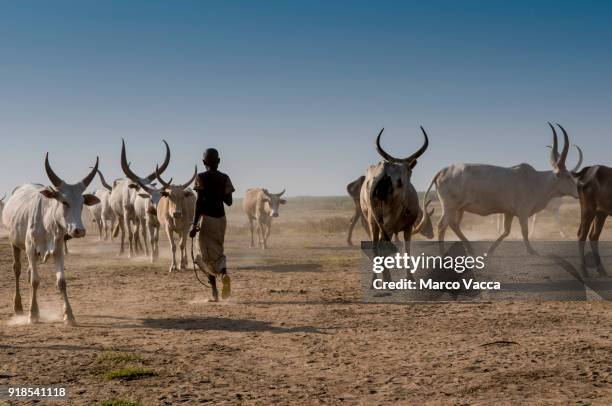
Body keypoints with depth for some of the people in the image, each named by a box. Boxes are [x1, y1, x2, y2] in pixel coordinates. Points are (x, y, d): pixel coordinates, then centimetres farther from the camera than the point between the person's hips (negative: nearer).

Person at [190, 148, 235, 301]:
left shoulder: (201, 178, -7)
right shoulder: (224, 178, 3)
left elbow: (199, 201, -15)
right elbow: (229, 201, 5)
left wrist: (194, 224, -16)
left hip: (206, 218, -4)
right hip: (221, 218, 4)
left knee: (208, 255, 4)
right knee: (218, 251, 17)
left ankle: (214, 291, -5)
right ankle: (224, 273, -14)